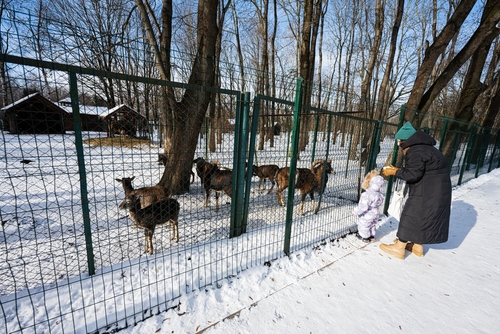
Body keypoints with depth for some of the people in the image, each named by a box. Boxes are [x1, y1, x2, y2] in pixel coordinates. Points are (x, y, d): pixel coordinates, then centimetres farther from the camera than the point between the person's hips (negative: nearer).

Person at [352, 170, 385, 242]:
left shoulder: (366, 195, -37)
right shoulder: (380, 194, -11)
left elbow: (363, 206, -33)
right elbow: (380, 202, 7)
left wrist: (356, 212, -19)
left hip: (367, 216, -8)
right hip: (376, 214, 8)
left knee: (364, 226, 15)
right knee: (372, 225, 28)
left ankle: (364, 237, 31)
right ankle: (371, 235, 46)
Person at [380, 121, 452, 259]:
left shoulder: (416, 151, -20)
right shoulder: (421, 147, 13)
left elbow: (413, 174, -24)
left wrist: (394, 172, -13)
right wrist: (397, 169, 6)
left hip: (429, 190, -10)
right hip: (435, 189, 10)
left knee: (412, 215, -2)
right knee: (421, 215, 17)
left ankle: (399, 248, 9)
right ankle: (418, 246, 29)